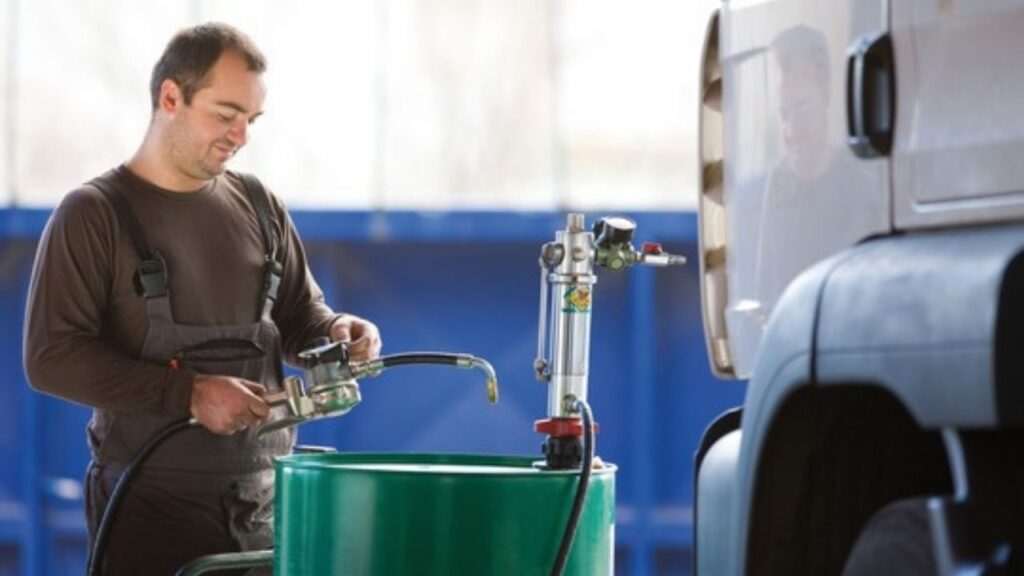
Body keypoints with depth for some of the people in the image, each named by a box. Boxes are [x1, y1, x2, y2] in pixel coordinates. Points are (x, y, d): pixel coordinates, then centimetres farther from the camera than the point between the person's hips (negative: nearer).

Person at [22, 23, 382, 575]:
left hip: (267, 499, 4)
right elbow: (52, 358, -12)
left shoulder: (257, 206, 11)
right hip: (151, 505, -4)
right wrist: (188, 393, -19)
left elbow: (300, 315, 21)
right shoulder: (92, 216, -5)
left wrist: (335, 334, -4)